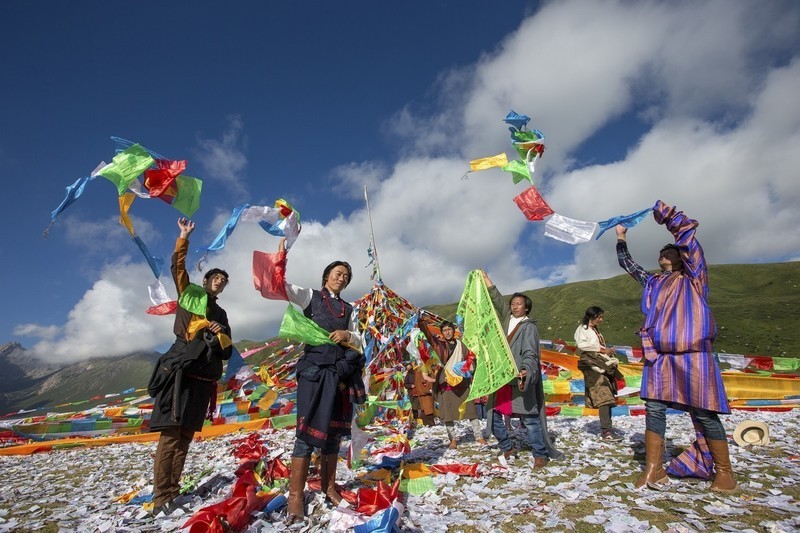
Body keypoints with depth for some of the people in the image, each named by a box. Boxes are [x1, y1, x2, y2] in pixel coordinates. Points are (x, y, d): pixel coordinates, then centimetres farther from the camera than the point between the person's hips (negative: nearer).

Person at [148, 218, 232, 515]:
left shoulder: (221, 314, 22)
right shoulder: (190, 294, 11)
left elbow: (227, 352, 18)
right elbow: (177, 267, -2)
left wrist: (222, 334, -2)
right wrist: (184, 237, -7)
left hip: (204, 378, 6)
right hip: (182, 372, -5)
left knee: (186, 436, 7)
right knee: (170, 435, -9)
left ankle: (172, 491, 13)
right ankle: (161, 497, -7)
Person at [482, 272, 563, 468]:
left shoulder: (529, 326, -4)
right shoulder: (507, 319, 12)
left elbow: (530, 354, -14)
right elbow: (498, 301, 20)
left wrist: (526, 371, -32)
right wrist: (486, 280, 19)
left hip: (520, 379, -7)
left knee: (529, 418, -3)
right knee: (494, 414, 11)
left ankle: (540, 454, 11)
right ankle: (507, 448, 28)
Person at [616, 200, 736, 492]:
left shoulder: (693, 277, 7)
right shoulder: (654, 282, 20)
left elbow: (687, 230, 0)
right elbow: (627, 264, 33)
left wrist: (664, 212, 8)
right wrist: (621, 238, 35)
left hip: (693, 354, -5)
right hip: (659, 356, 5)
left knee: (704, 413, 0)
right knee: (654, 409, -1)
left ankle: (724, 472, 15)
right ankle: (653, 470, 2)